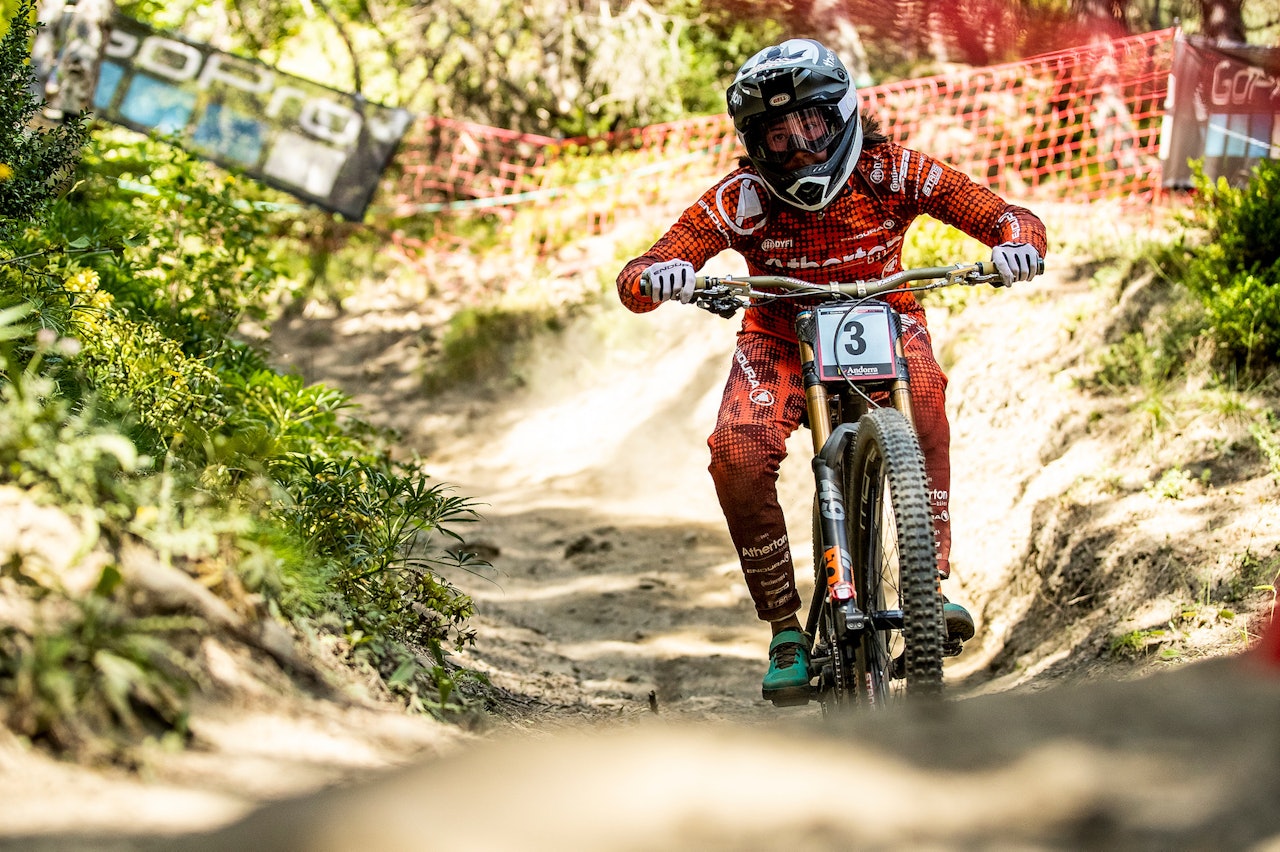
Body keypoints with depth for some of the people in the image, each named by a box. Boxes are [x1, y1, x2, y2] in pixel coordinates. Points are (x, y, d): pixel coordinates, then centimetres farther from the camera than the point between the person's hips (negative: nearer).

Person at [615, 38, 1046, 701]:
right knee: (738, 456, -27)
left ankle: (934, 576, -31)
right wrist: (659, 278, -50)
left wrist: (1016, 244, -45)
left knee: (921, 387, -36)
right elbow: (633, 280, -25)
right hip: (783, 337, 0)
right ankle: (785, 628, -10)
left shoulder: (890, 172, -21)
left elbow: (1010, 217, -20)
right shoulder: (742, 199, -22)